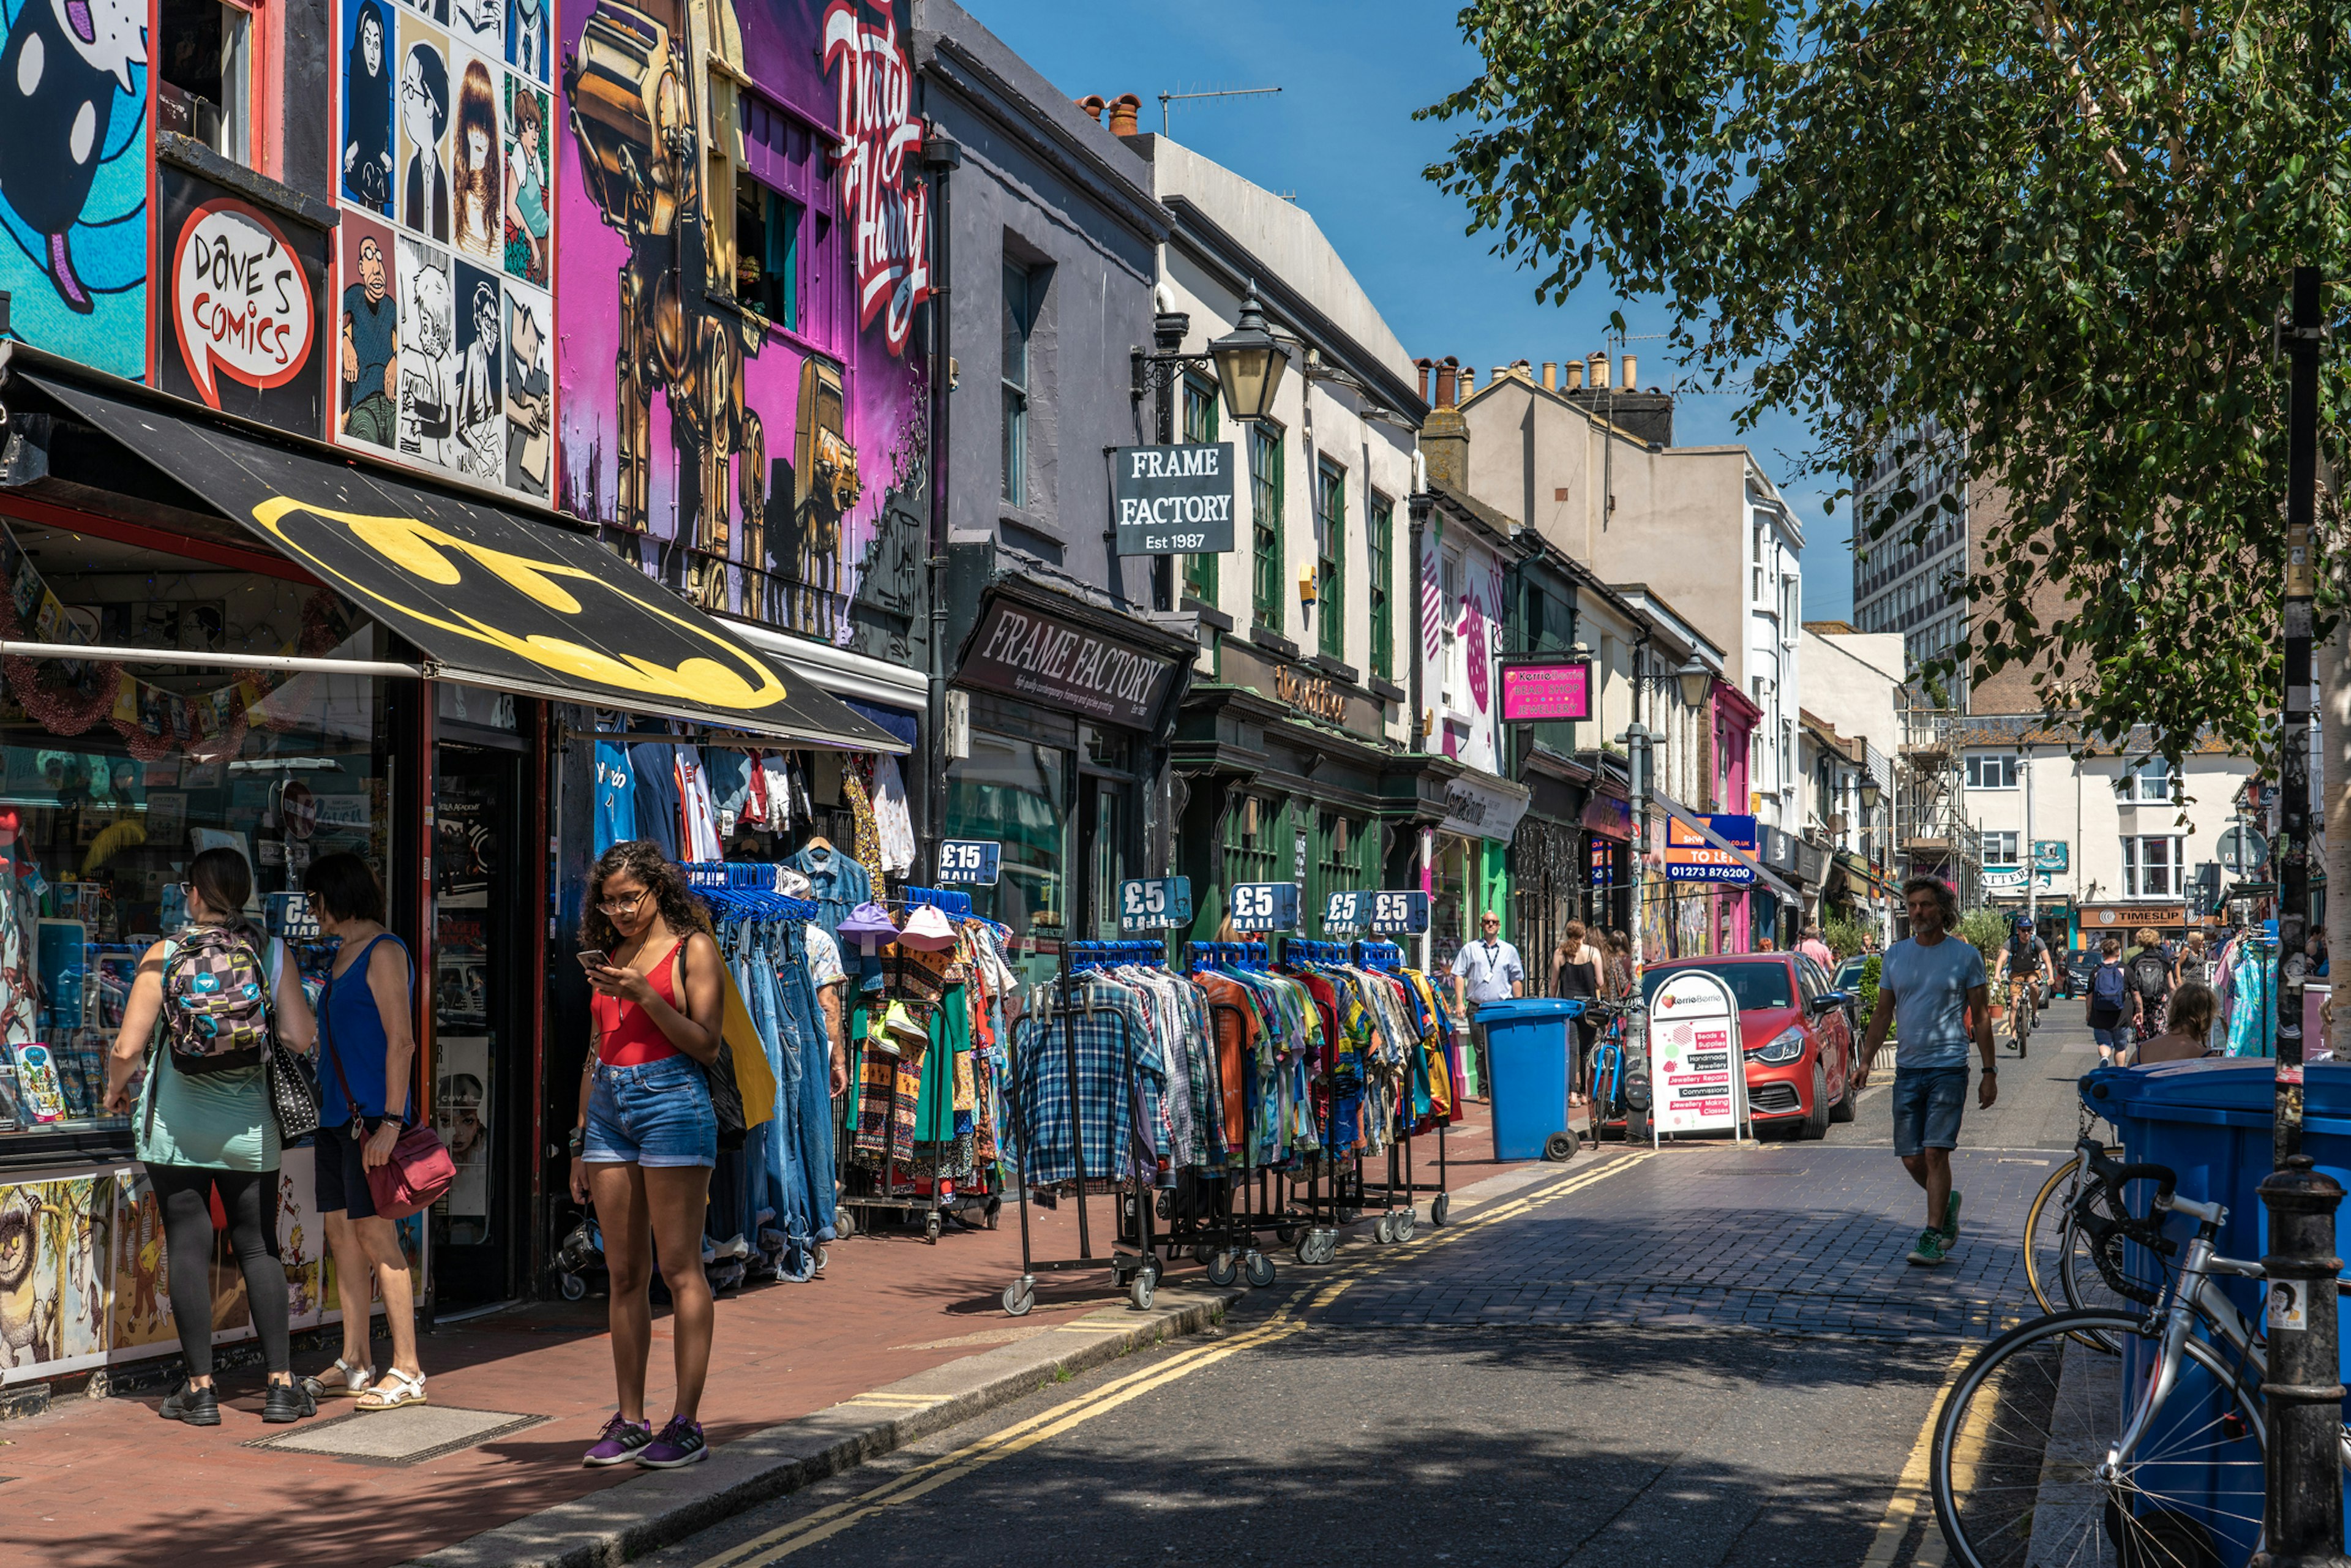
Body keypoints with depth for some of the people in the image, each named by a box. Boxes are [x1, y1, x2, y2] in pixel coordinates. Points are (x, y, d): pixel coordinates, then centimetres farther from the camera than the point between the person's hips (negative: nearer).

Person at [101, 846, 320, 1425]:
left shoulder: (164, 956, -5)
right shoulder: (271, 954, -1)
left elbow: (127, 1048, -7)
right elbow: (299, 1038, -8)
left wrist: (115, 1090, 13)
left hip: (176, 1126, -1)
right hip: (249, 1126, 1)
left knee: (187, 1248, 5)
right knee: (260, 1248, 9)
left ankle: (200, 1389, 6)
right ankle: (281, 1384, 6)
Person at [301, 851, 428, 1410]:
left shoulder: (384, 953, -9)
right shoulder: (342, 956, 19)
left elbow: (401, 1041, -15)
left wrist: (391, 1122, -21)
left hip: (372, 1114, -9)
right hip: (336, 1114, 9)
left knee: (375, 1234, -10)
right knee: (341, 1234, 9)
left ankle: (407, 1370, -7)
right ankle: (354, 1365, 15)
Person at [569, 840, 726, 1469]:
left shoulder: (692, 948, -1)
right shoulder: (610, 956, 17)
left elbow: (708, 1045, -8)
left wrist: (645, 994, -16)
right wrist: (581, 1139, 18)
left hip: (672, 1101, -6)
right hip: (610, 1107, 6)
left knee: (679, 1269, -6)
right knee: (623, 1274, 6)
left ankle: (687, 1423, -4)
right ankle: (630, 1422, 11)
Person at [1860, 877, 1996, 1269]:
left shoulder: (1965, 955, 0)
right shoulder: (1894, 956, 10)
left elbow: (1981, 1017, 3)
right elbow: (1883, 1013, 16)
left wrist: (1989, 1072, 0)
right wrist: (1865, 1062, 8)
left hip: (1948, 1069, -4)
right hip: (1907, 1069, 4)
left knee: (1935, 1152, -12)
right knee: (1911, 1158, 4)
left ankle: (1933, 1236, -5)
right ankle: (1947, 1202, 32)